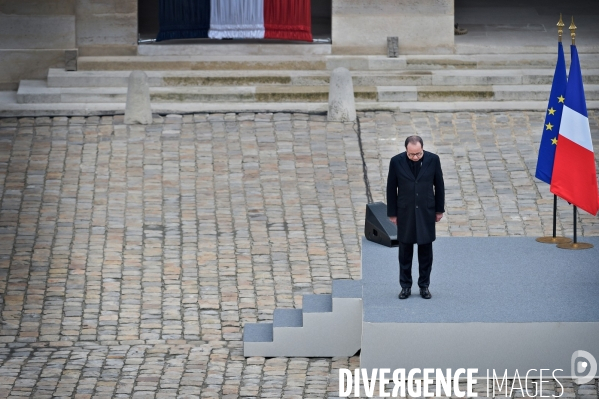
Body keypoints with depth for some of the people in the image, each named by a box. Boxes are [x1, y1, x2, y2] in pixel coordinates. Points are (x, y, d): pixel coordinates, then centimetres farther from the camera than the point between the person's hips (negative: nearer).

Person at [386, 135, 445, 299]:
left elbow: (439, 185, 2)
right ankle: (406, 286, 17)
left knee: (426, 251, 7)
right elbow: (391, 188, -2)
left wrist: (439, 210, 6)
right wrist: (392, 213, 1)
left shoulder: (433, 160, -9)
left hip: (426, 212, 0)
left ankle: (424, 286, 18)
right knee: (405, 252, 7)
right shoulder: (396, 161, -11)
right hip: (405, 213, 0)